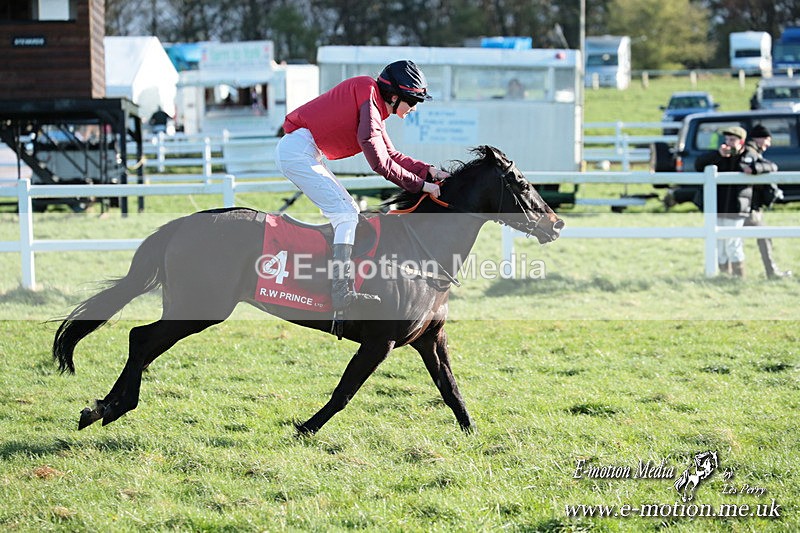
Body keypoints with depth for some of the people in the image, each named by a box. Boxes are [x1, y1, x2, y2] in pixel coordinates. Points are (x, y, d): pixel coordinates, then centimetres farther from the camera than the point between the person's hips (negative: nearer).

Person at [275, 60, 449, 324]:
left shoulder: (376, 107, 16)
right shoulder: (368, 96, -16)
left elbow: (391, 155, 18)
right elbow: (379, 162, -19)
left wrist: (429, 171, 6)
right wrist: (419, 185, -13)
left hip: (308, 154, 11)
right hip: (298, 150, -11)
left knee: (348, 212, 15)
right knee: (346, 215, -16)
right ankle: (342, 296, -25)